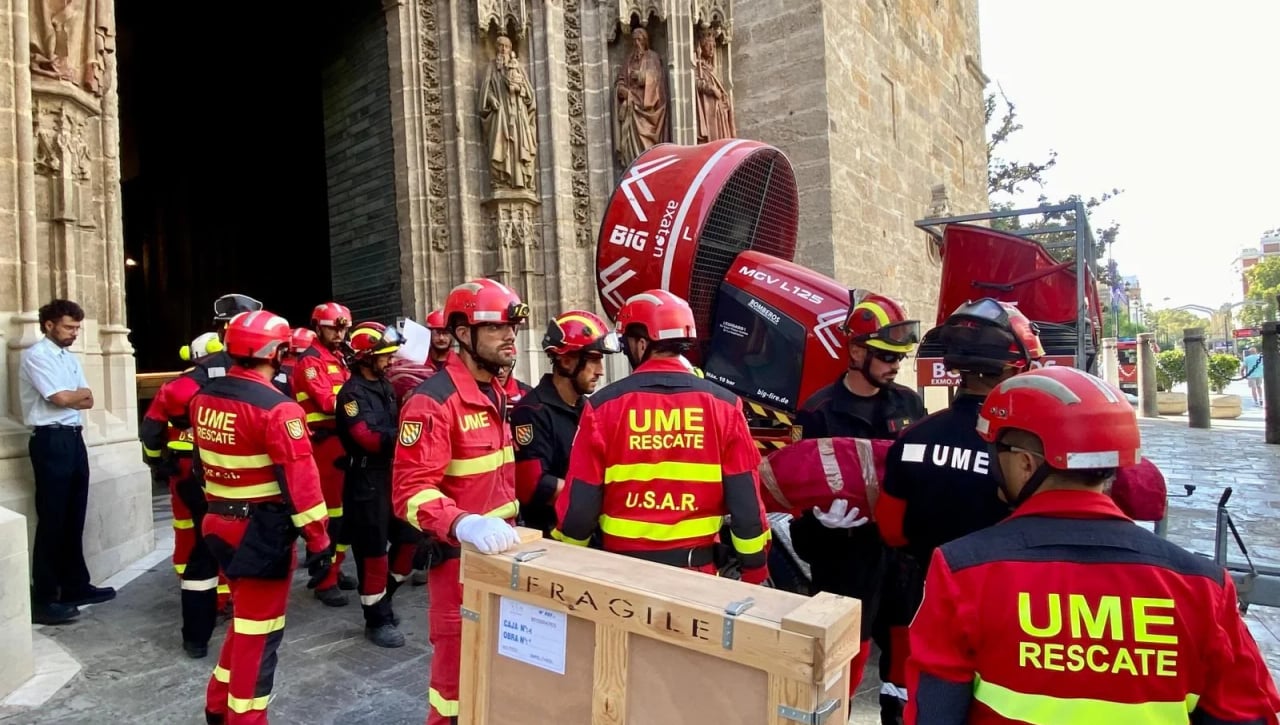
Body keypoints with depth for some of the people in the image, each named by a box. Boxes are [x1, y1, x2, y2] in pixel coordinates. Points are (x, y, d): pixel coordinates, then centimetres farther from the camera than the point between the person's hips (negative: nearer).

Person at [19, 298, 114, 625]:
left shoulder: (71, 358, 16)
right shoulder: (35, 355, -8)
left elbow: (88, 402, 10)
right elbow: (62, 398, -16)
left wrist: (67, 396, -7)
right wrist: (79, 393, 2)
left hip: (74, 438, 8)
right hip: (51, 441, -8)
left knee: (74, 519, 14)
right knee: (52, 521, -3)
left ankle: (76, 586, 24)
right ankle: (43, 600, 5)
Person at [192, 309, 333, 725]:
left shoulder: (204, 398, 3)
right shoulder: (276, 408, -21)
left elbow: (205, 460, 15)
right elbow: (300, 480, -23)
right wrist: (319, 541, -19)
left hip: (220, 523, 8)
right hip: (263, 531, -8)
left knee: (245, 616, 25)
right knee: (258, 630, 7)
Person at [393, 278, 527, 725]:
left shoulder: (498, 395, 10)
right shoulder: (433, 401, -19)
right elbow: (411, 492, -25)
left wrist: (508, 526, 13)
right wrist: (463, 524, -39)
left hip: (500, 550, 8)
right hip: (458, 556, -8)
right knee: (459, 675, 7)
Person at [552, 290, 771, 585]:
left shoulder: (604, 405, -10)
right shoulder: (723, 404, -7)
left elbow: (580, 502, -6)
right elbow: (746, 501, -6)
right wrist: (755, 572, 7)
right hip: (696, 568, 1)